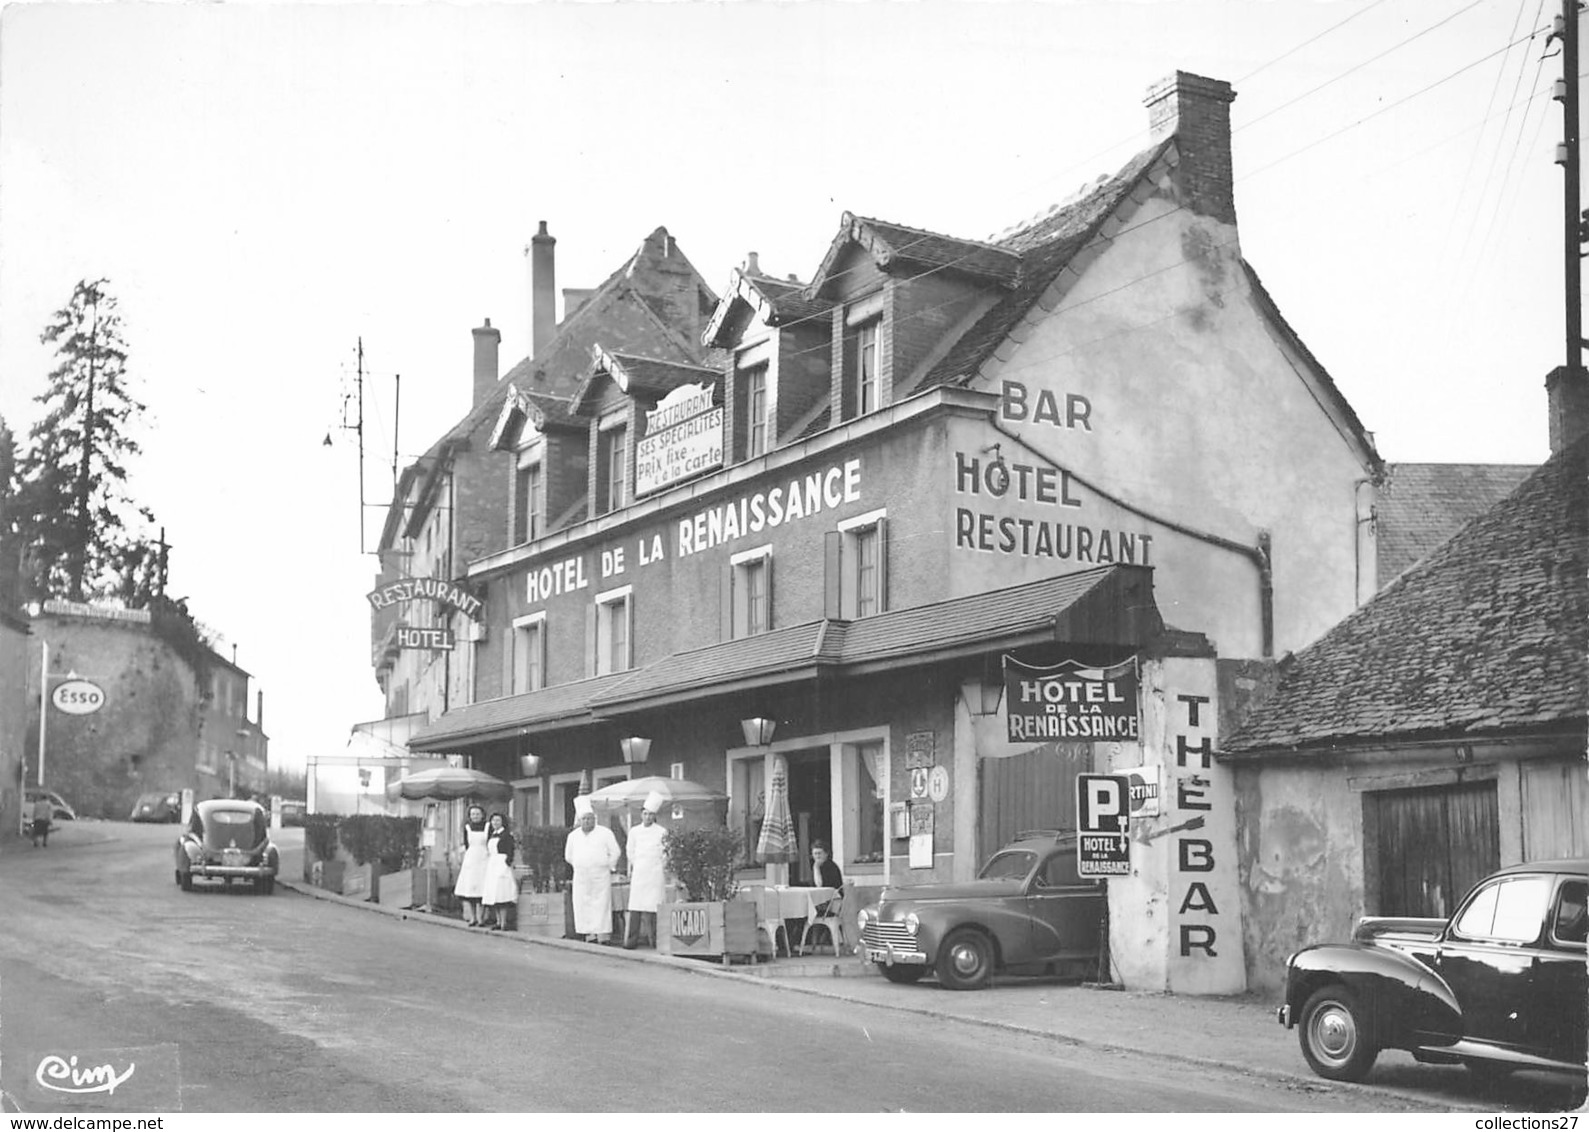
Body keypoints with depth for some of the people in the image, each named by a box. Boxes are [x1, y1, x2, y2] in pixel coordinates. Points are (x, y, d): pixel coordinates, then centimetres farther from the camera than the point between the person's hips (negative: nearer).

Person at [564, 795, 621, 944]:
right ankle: (590, 937, 3)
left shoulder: (605, 833, 0)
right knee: (583, 909, -1)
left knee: (601, 908, -7)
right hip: (581, 879, 3)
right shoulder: (573, 836, 10)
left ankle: (603, 938, -7)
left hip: (600, 878, -3)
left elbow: (615, 853, 4)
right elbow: (568, 857, 19)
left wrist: (607, 867, 5)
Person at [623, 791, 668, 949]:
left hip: (655, 873, -2)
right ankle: (632, 940, -2)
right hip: (639, 873, 2)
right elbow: (631, 853, 14)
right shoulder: (634, 832, 8)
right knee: (635, 908, -3)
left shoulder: (662, 832, 1)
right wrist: (631, 871, 14)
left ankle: (653, 939, -2)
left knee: (653, 905, -7)